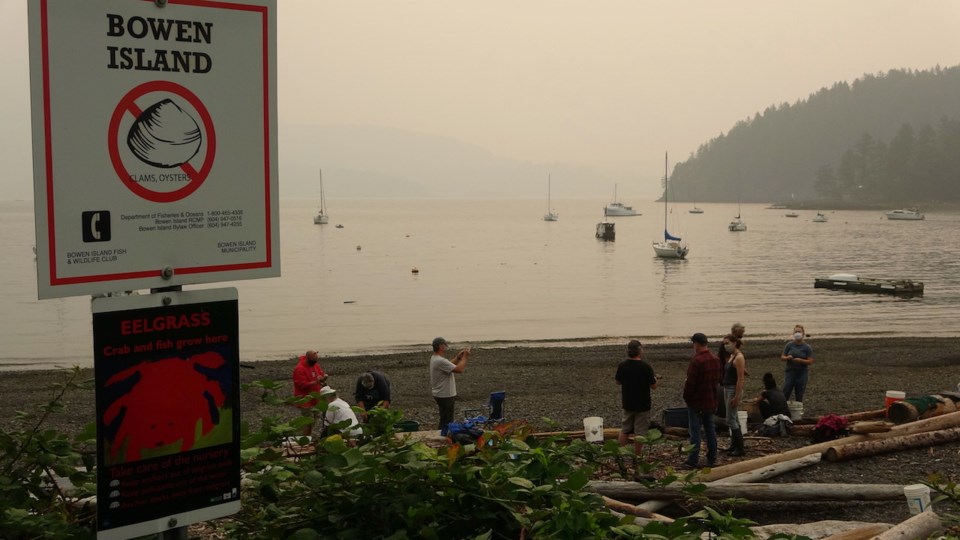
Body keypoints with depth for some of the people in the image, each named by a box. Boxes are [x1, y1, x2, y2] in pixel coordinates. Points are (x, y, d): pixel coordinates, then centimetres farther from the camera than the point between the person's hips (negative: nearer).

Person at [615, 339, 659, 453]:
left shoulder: (622, 366, -6)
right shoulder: (646, 367, -19)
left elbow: (618, 381, 8)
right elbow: (653, 386, -13)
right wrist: (655, 379, 8)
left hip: (627, 404, 5)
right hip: (642, 405, -4)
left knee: (624, 430, 16)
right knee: (640, 431, 5)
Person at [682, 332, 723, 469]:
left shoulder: (696, 361, -21)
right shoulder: (716, 359, 5)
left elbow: (690, 382, -19)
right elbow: (718, 379, 12)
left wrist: (686, 397, -5)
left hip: (696, 401, -7)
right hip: (711, 401, 7)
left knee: (695, 430, -2)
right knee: (710, 429, 13)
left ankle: (693, 460, 0)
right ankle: (712, 458, 17)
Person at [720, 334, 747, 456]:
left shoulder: (739, 358, -16)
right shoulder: (731, 356, 11)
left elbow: (740, 379, -20)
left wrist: (736, 397, -21)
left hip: (734, 390, -9)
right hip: (727, 388, 9)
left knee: (731, 420, -7)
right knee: (734, 419, 14)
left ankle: (740, 448, -2)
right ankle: (734, 445, 21)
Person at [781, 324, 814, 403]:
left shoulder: (807, 347, -2)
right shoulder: (789, 345, 3)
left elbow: (810, 361, -5)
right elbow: (782, 357, 6)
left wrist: (800, 360, -22)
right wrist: (787, 358, -16)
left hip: (802, 373, -1)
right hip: (790, 371, 1)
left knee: (799, 396, 4)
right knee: (785, 393, -6)